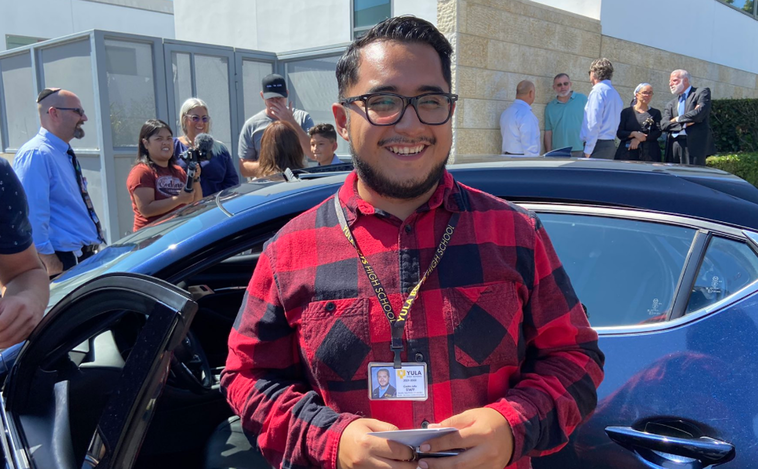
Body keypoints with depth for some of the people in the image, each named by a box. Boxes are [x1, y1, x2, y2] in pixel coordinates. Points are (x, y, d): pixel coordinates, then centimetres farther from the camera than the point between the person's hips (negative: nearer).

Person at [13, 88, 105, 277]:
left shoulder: (65, 154, 14)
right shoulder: (36, 154, -16)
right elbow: (33, 216, -24)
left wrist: (97, 240, 20)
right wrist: (48, 261, -23)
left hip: (89, 254, 9)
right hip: (65, 262, -9)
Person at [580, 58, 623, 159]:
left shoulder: (598, 91, -9)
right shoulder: (615, 92, 18)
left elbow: (594, 122, -17)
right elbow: (615, 122, 18)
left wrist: (588, 151, -16)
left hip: (598, 145, -9)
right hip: (611, 145, 9)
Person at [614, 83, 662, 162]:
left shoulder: (655, 113, 15)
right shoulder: (626, 112, 10)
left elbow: (658, 132, 3)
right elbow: (619, 133, 3)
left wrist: (639, 140, -8)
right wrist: (634, 134, -13)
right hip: (628, 152, -1)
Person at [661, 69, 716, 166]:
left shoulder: (702, 92, 7)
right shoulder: (671, 104, 21)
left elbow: (700, 113, -11)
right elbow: (664, 125, 6)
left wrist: (678, 119, 1)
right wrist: (685, 123, -6)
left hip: (694, 145, -5)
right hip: (673, 146, 5)